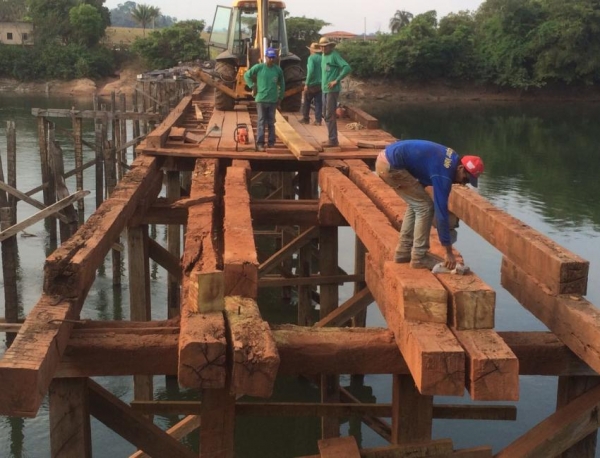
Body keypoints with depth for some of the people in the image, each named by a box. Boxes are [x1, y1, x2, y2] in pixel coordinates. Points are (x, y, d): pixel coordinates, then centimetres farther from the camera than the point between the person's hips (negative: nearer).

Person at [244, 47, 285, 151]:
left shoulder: (278, 70, 3)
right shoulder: (258, 67, -4)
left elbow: (282, 84, 15)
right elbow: (246, 75, 6)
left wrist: (280, 97, 11)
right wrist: (252, 86, -2)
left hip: (273, 100, 2)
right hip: (261, 99, -2)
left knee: (271, 123, 8)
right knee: (261, 122, -2)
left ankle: (271, 143, 13)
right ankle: (260, 143, 0)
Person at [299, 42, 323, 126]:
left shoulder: (311, 58, -10)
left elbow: (311, 71, -21)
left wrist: (307, 83, -19)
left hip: (311, 84, -5)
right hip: (320, 84, 5)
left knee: (306, 102, 10)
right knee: (318, 102, 6)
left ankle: (305, 119, 16)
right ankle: (318, 120, 2)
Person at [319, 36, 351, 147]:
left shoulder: (334, 55, -10)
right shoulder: (323, 56, 14)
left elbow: (347, 68, -20)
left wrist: (336, 81, -20)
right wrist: (323, 83, 14)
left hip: (332, 90, -9)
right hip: (325, 89, 9)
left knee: (330, 116, -8)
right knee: (328, 116, 12)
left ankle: (333, 140, -4)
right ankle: (332, 139, 19)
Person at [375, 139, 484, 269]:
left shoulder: (452, 158, 10)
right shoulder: (443, 174, -17)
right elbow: (441, 210, -15)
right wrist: (449, 252, -11)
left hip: (386, 158, 10)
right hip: (390, 165, -10)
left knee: (416, 204, 16)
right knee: (425, 206, -5)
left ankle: (403, 252, 20)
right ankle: (419, 257, 1)